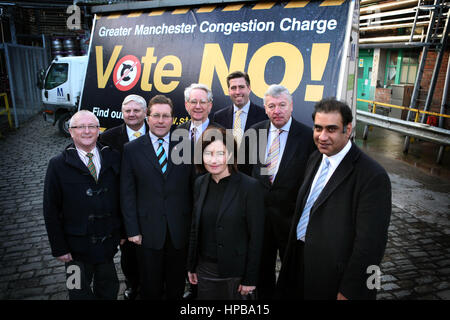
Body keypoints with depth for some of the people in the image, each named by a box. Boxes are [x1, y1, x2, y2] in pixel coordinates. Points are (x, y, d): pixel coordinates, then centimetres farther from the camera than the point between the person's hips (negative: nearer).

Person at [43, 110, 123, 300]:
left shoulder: (113, 158, -3)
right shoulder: (58, 165, -9)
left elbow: (121, 197, 1)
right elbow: (51, 211, -7)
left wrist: (122, 232, 2)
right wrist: (59, 248, -8)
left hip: (108, 242, 2)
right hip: (76, 246, -2)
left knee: (108, 290, 21)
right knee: (80, 293, 16)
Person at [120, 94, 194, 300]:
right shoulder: (132, 149, -2)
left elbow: (194, 187, 0)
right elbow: (127, 193, -2)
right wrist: (132, 230, -5)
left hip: (180, 230, 1)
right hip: (148, 232, 0)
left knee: (177, 286, 18)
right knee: (150, 288, 16)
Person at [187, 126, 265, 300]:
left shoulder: (250, 186, -16)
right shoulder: (200, 183, 0)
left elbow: (256, 237, -13)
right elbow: (195, 227, 8)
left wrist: (250, 279, -10)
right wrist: (191, 266, 11)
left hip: (234, 272, -4)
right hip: (205, 269, 5)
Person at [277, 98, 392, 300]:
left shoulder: (373, 177, -24)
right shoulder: (315, 159, 0)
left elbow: (370, 244, -23)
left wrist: (348, 292, -18)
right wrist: (293, 253, 12)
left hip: (333, 279, -6)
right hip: (300, 259, 7)